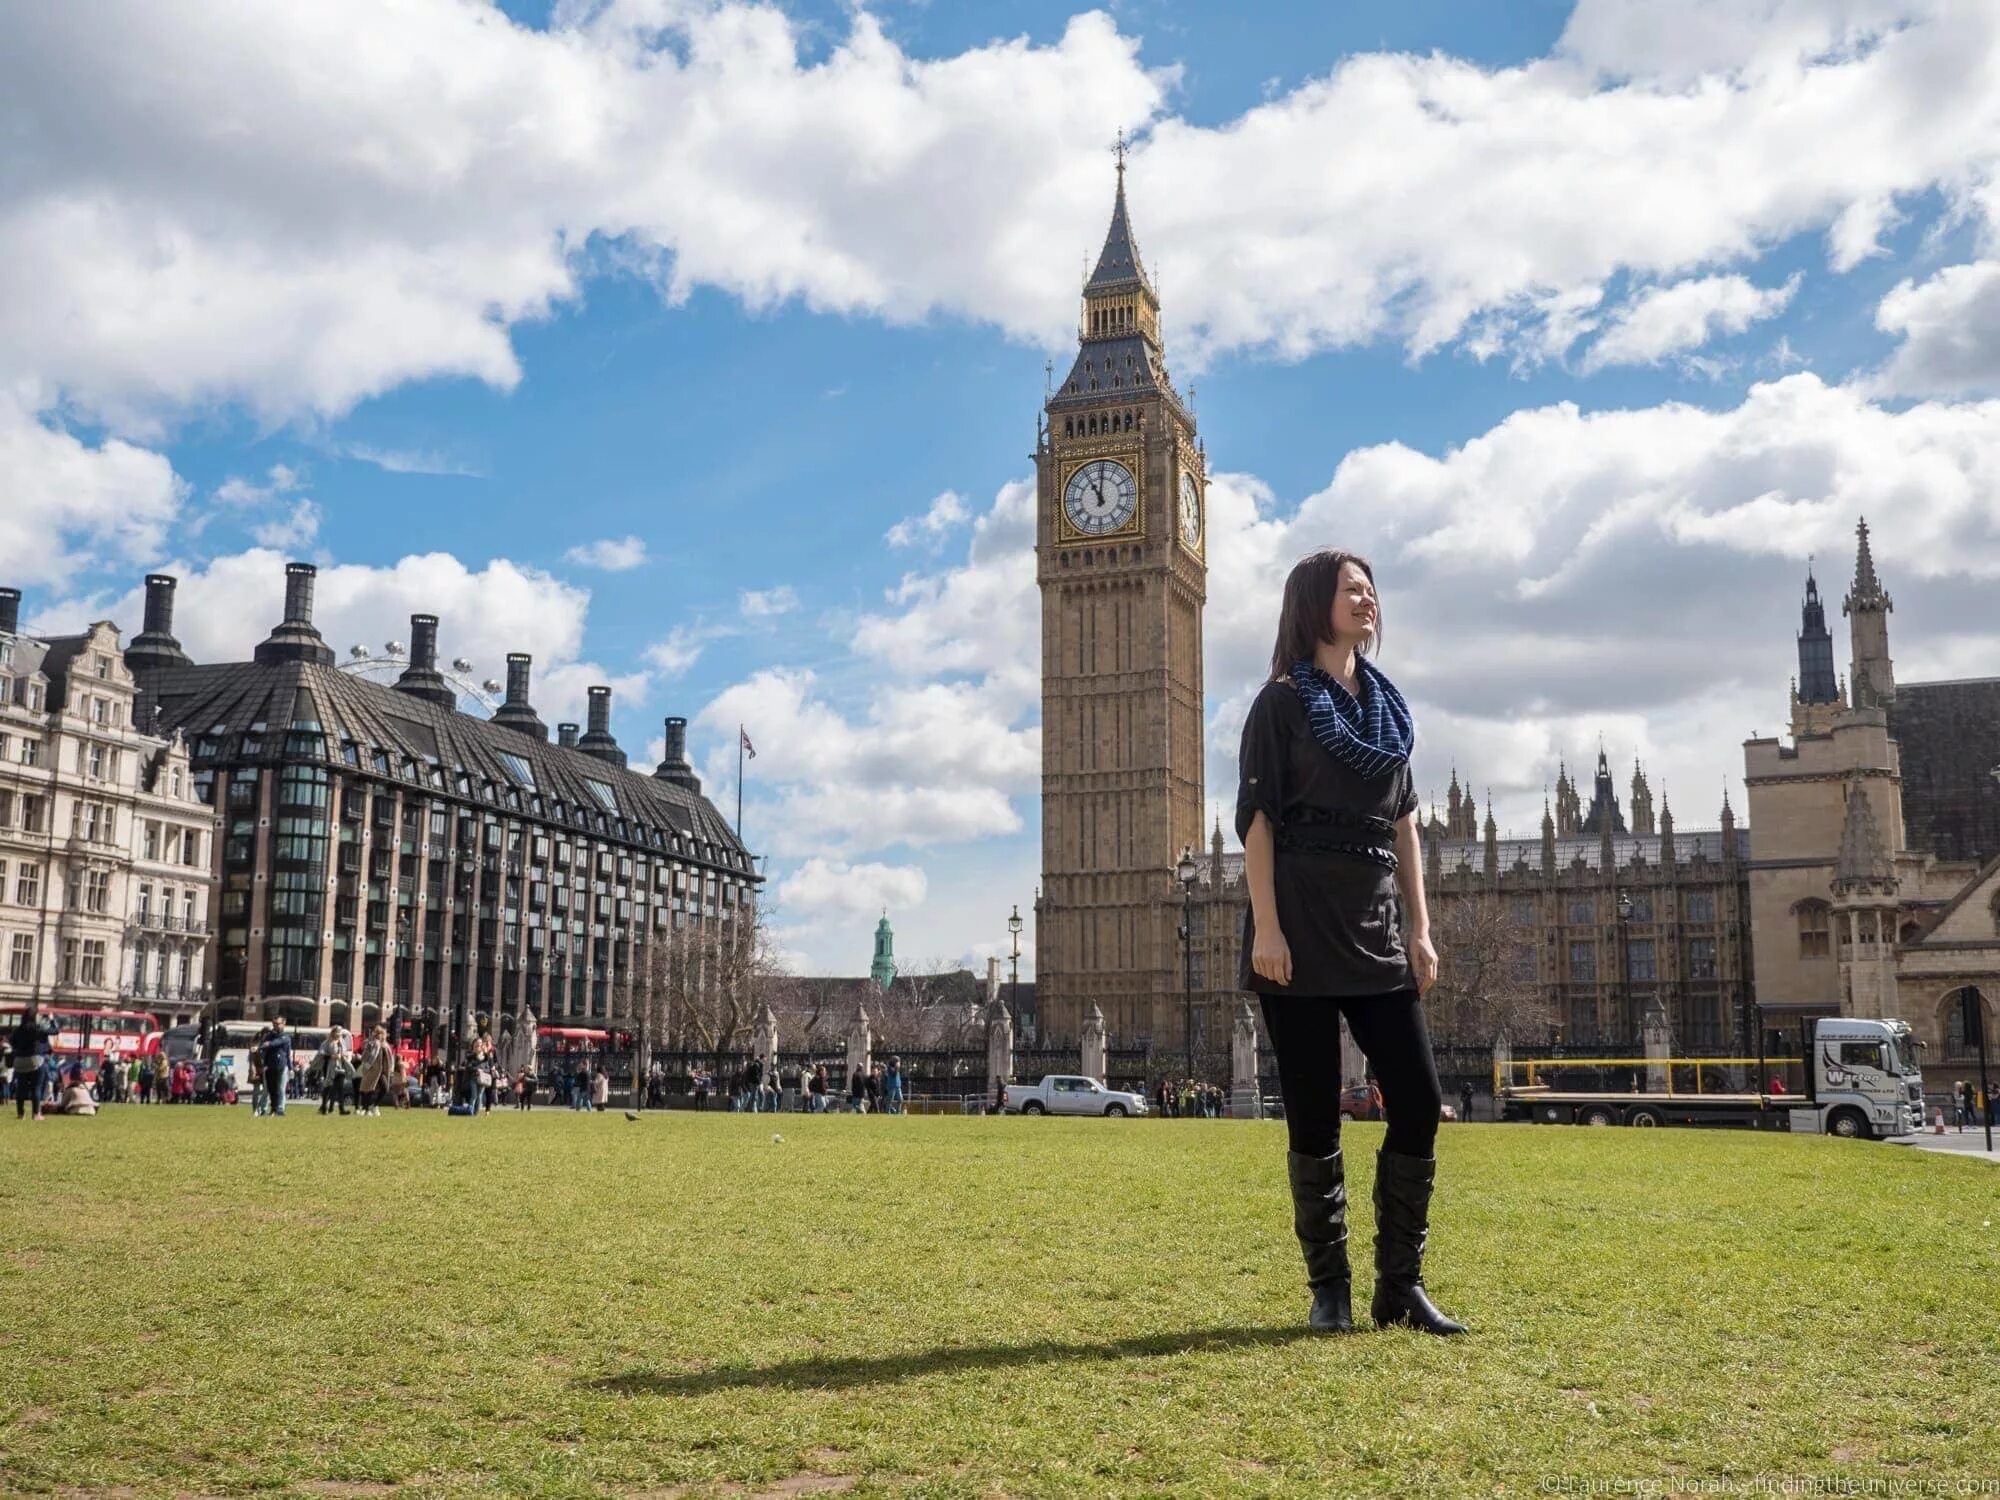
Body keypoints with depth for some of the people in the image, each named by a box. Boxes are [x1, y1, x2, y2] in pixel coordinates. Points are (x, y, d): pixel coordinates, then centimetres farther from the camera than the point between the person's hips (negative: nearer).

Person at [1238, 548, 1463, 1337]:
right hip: (1302, 924, -6)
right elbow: (1256, 819, -6)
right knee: (1315, 1115, -1)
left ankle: (1400, 1285, 10)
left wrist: (1421, 929, 10)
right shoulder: (1282, 702, 0)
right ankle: (1329, 1289, 10)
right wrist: (1266, 927, -16)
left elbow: (1404, 824, 17)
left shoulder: (1387, 705, 17)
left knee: (1419, 1101, 0)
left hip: (1376, 928, 6)